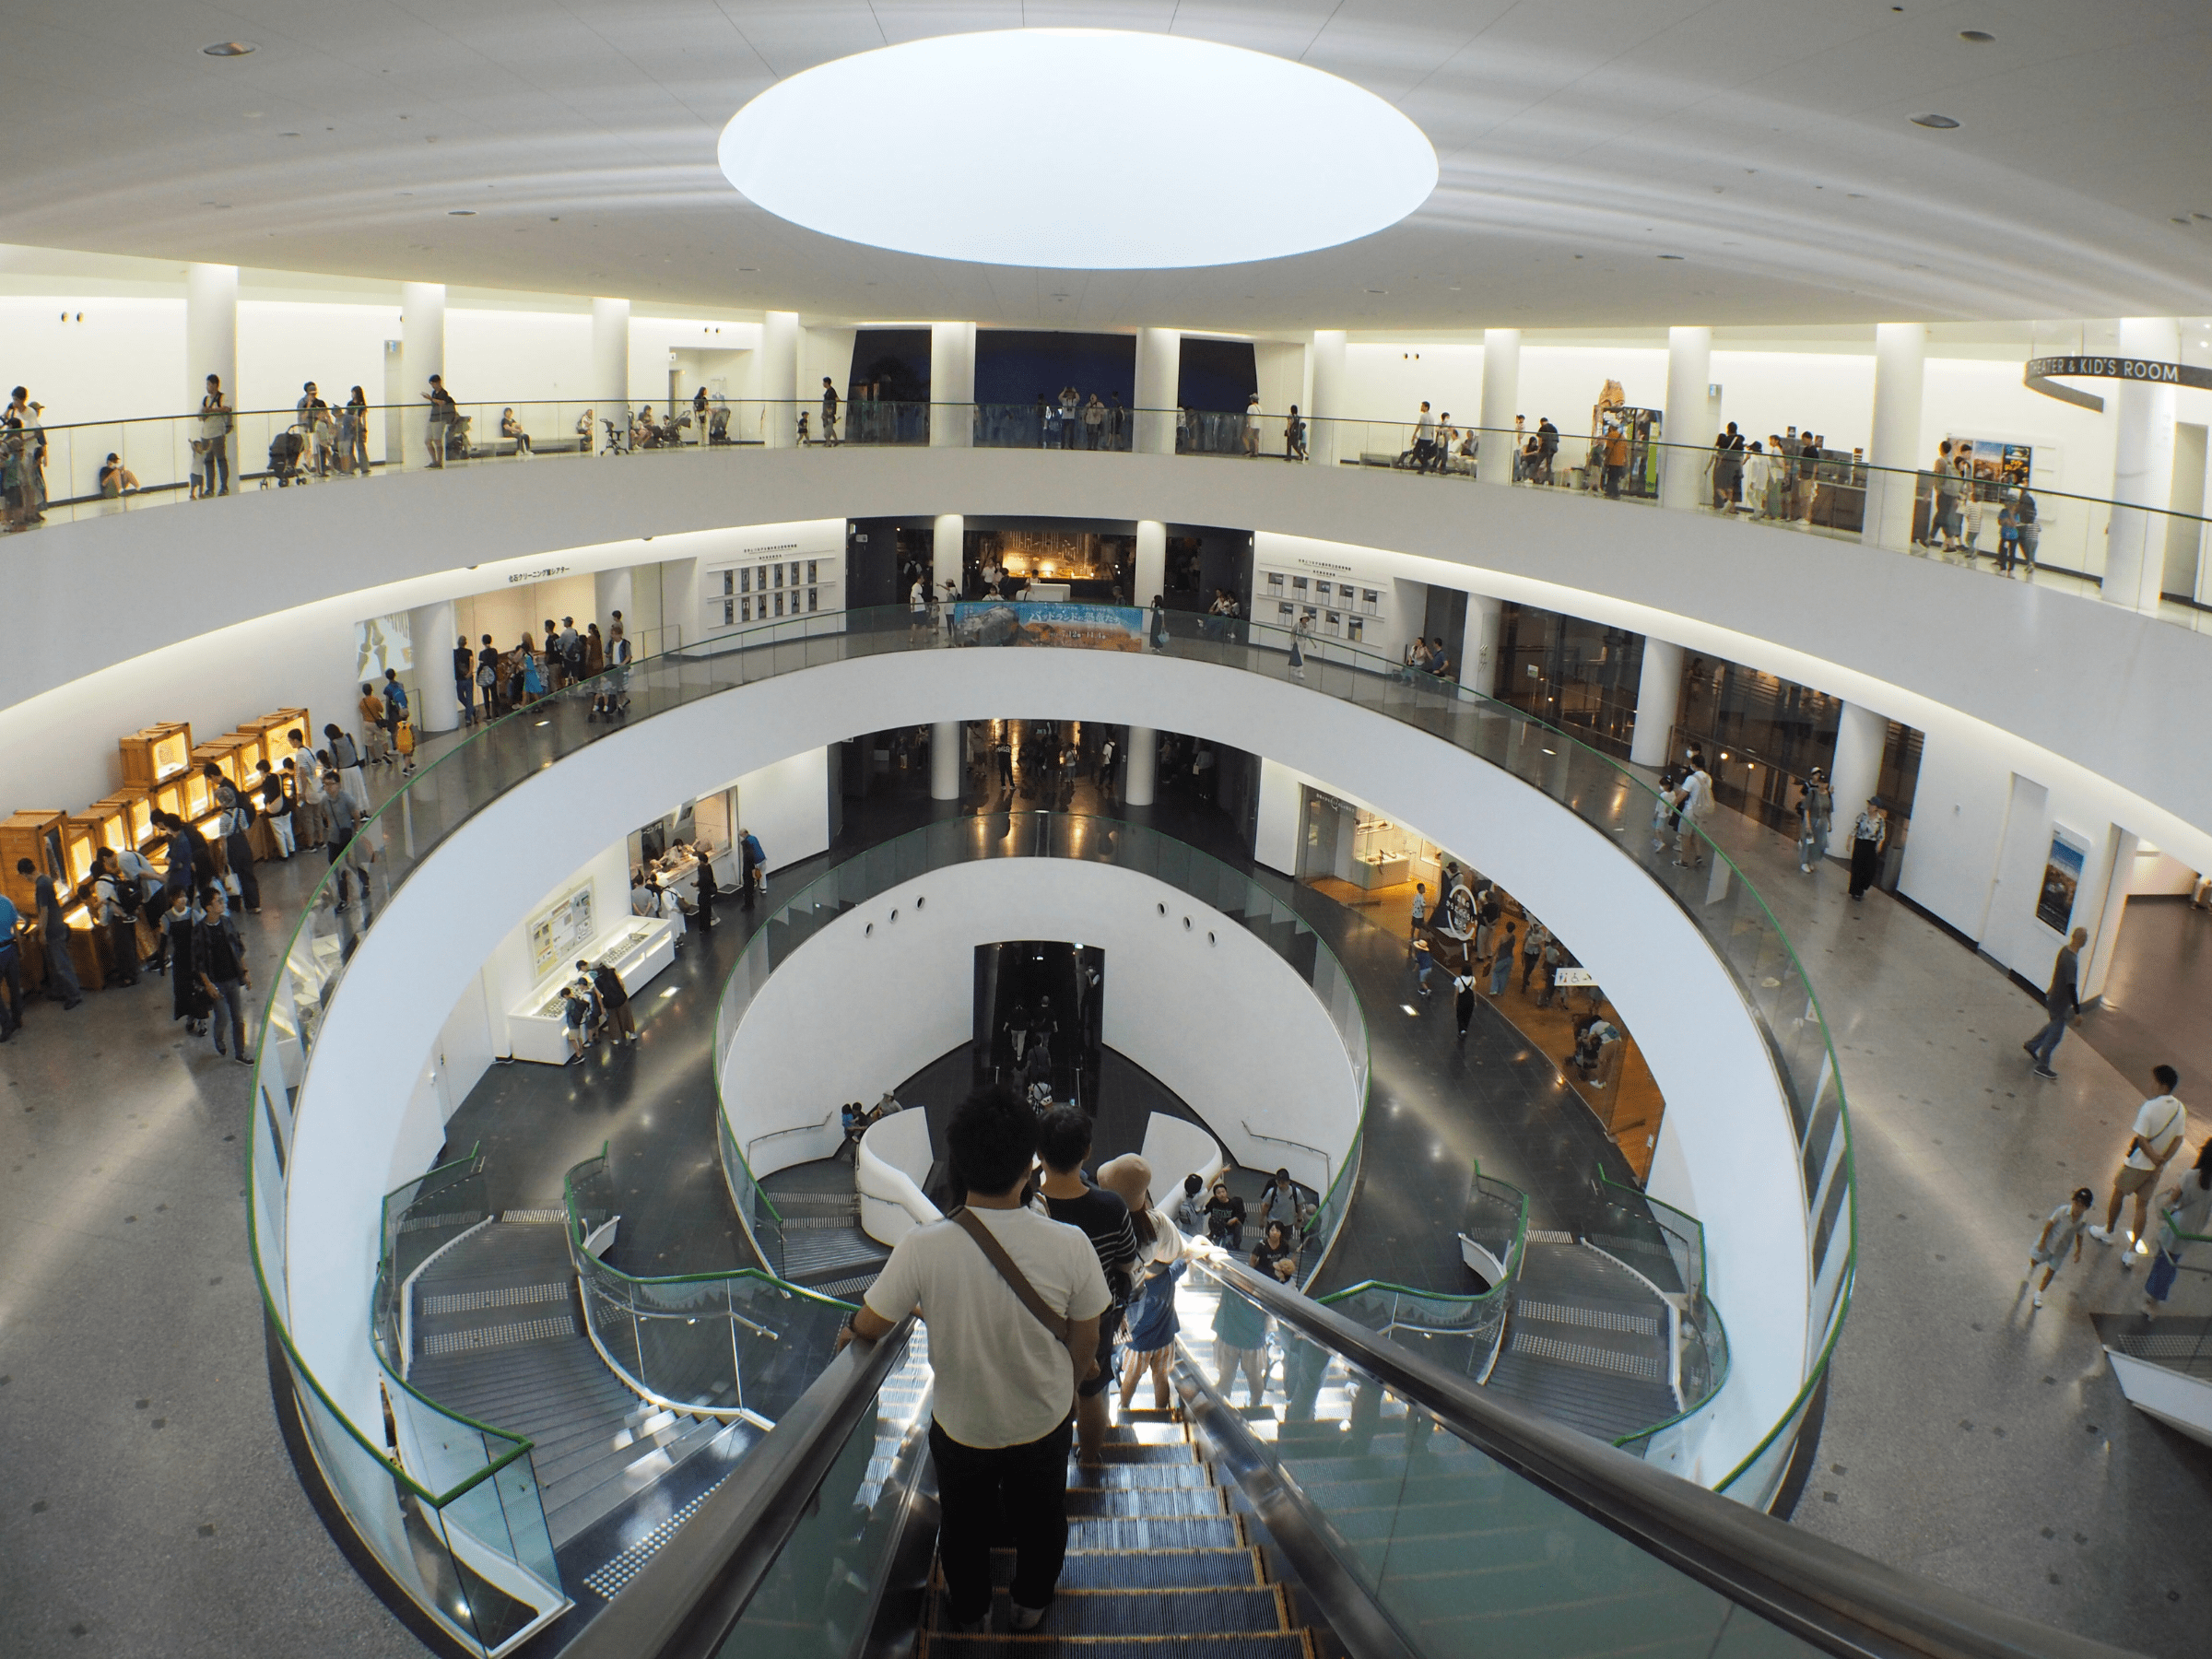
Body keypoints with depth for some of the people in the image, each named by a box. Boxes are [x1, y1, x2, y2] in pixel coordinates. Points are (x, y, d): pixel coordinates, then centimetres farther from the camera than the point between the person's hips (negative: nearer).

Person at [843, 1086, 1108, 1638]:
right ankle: (1032, 1604, 54)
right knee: (1040, 1519, 30)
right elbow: (1085, 1345, -14)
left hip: (961, 1424, 0)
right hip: (1044, 1421, 1)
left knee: (963, 1525, 29)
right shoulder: (1069, 1244, -29)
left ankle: (970, 1611, 53)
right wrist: (1065, 1386, 8)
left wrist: (850, 1328, 8)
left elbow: (869, 1329, -16)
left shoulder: (922, 1247, -31)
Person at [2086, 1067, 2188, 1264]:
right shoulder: (2180, 1109, -5)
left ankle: (2108, 1232, 38)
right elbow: (2178, 1139, -3)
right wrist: (2163, 1161, -6)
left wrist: (2155, 1158, -14)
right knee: (2143, 1205, 13)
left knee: (2118, 1194, 19)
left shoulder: (2150, 1107, -25)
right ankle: (2132, 1253, 15)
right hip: (2157, 1167, 5)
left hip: (2138, 1162, -5)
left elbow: (2141, 1139, -25)